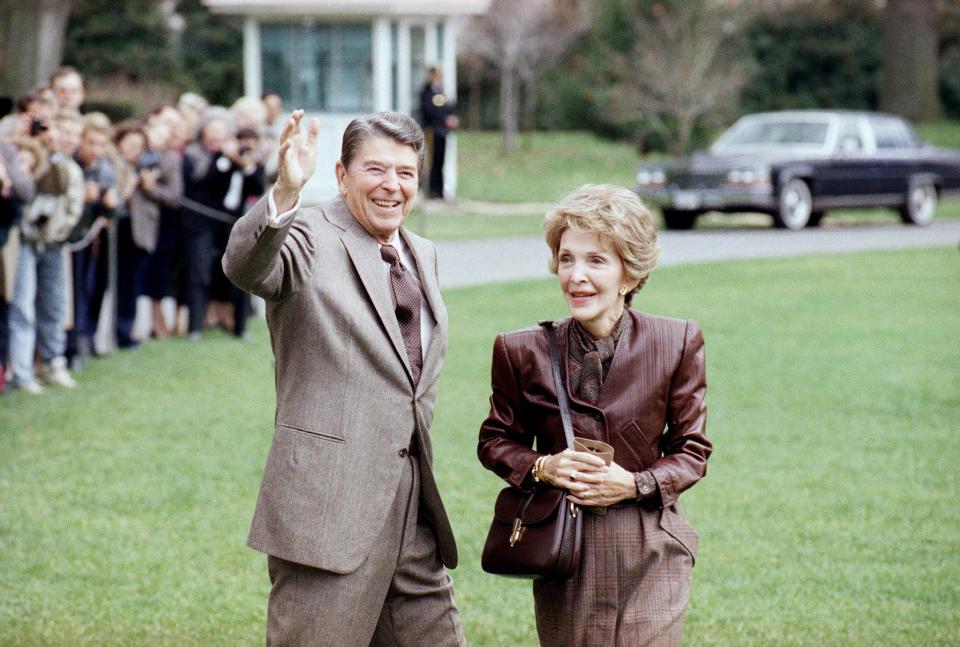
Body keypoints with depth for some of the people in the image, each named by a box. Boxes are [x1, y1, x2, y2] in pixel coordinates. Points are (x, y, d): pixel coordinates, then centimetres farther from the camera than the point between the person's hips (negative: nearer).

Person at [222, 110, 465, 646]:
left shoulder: (424, 255, 16)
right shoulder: (311, 239, -7)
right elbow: (244, 266, -30)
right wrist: (286, 193, -46)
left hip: (415, 502, 7)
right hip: (329, 501, -7)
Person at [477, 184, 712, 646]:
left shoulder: (677, 344, -4)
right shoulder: (523, 351, -2)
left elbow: (692, 449, 4)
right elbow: (496, 441, 11)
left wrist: (636, 484, -14)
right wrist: (542, 467, -10)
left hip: (650, 556, -1)